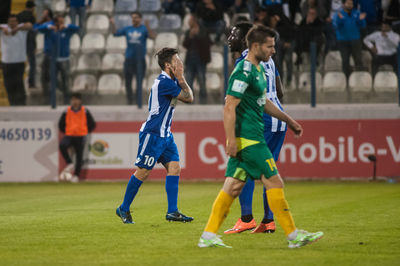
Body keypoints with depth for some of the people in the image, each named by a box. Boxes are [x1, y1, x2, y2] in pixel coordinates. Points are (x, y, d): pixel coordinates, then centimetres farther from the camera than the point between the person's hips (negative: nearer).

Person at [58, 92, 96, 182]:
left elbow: (92, 124, 10)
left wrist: (86, 132, 6)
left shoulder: (85, 112, 1)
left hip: (81, 137, 0)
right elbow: (61, 124, 16)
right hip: (69, 136, 0)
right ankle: (69, 164, -12)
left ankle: (76, 175, 11)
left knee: (79, 156, -1)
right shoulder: (67, 112, 3)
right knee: (62, 145, -28)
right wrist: (65, 132, 8)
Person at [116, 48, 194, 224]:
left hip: (165, 134, 9)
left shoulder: (171, 81, 12)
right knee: (143, 172, -4)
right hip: (152, 134, -9)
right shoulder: (164, 82, -19)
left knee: (174, 168, -1)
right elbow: (188, 98, -15)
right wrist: (181, 78, -7)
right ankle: (124, 209, 9)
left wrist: (181, 79, 2)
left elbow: (189, 98, 13)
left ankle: (172, 212, -2)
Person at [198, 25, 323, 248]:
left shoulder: (259, 69, 16)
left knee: (234, 186, 8)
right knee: (274, 182, -6)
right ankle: (294, 235, 0)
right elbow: (229, 107, -20)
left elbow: (264, 102, 29)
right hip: (248, 139, -10)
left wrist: (288, 120, 32)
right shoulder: (243, 72, -16)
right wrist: (231, 140, -24)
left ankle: (209, 236, 8)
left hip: (252, 137, 10)